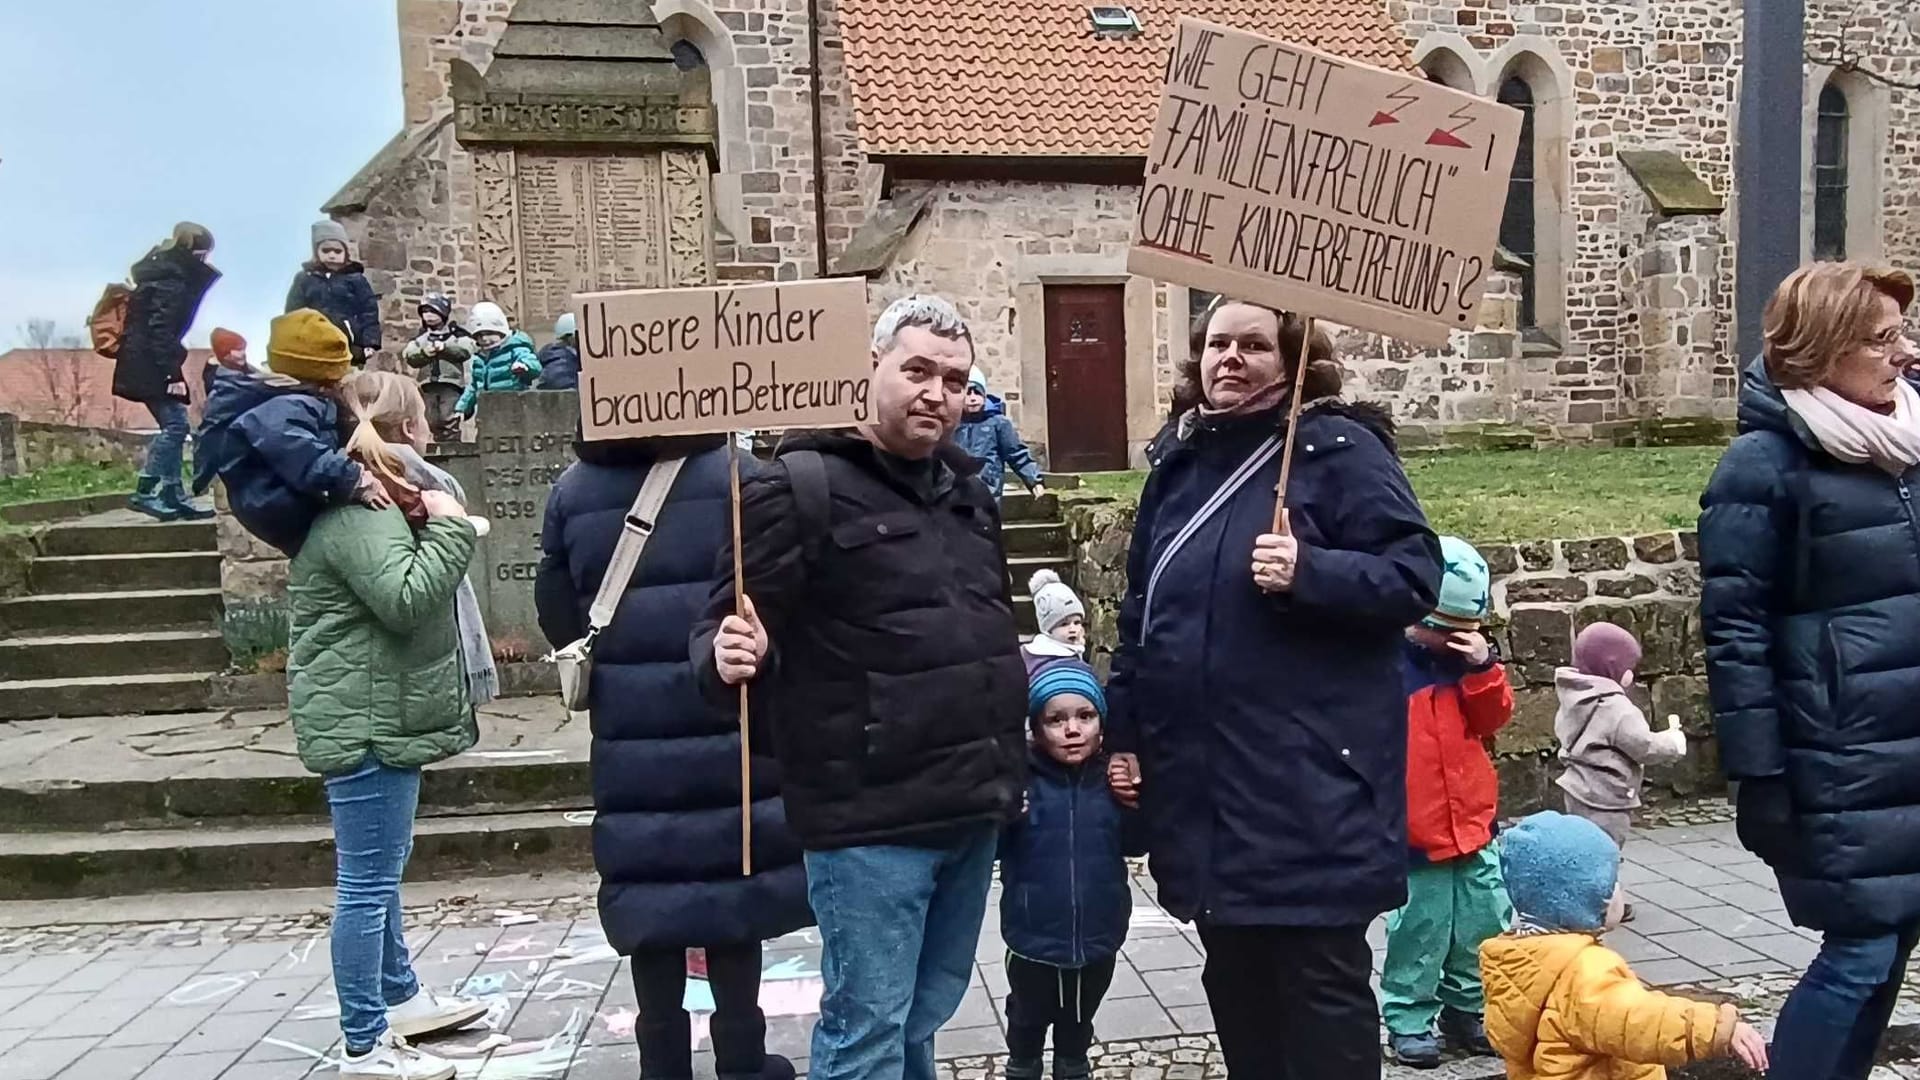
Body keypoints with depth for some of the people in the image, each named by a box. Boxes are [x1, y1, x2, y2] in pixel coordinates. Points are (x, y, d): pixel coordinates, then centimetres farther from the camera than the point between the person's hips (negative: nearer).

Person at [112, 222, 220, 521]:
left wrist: (171, 369, 17)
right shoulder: (170, 282, -15)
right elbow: (160, 330, -21)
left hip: (146, 363, 10)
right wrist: (173, 372, -23)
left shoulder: (165, 272, 16)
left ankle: (174, 496, 10)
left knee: (173, 426, 9)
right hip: (151, 364, -10)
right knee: (175, 423, -11)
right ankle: (144, 492, -11)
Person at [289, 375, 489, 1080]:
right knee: (367, 883, -5)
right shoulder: (358, 515, -20)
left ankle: (399, 999, 36)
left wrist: (434, 523, 10)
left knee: (381, 871, 22)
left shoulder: (369, 506, 15)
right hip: (364, 721, -12)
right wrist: (450, 527, -19)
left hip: (378, 717, 12)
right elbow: (407, 599, -30)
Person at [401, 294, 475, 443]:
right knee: (433, 422, 2)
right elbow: (408, 355, 2)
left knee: (450, 420, -14)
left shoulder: (457, 333, 7)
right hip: (428, 384, 4)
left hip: (451, 382, -4)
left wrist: (444, 347, -20)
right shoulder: (420, 337, 16)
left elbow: (466, 350, -10)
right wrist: (423, 352, -18)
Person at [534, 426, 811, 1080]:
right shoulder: (735, 478, -9)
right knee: (734, 884, 8)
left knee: (652, 890, 10)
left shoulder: (573, 493, 1)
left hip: (631, 732, 2)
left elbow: (557, 616, 6)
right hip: (728, 721, -2)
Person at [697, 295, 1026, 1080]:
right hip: (872, 818, -7)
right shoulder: (802, 486, -10)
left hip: (973, 810, 7)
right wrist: (729, 655, -35)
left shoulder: (968, 492, 14)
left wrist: (1011, 765, 23)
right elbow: (726, 630, -12)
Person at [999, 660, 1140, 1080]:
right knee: (1027, 1021, 20)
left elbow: (1133, 844, 1)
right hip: (1034, 936, -3)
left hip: (1097, 936, 3)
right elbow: (991, 847, -15)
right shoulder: (1021, 777, -16)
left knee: (1078, 1022, 26)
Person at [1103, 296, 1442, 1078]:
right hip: (1202, 781, 6)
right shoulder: (1181, 461, 14)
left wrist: (1308, 573, -26)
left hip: (1308, 782, -6)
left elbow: (1415, 577, -11)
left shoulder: (1339, 450, -5)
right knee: (1234, 977, 17)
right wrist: (1128, 733, 15)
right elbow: (1141, 611, 18)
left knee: (1320, 983, 3)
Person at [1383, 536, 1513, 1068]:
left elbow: (1494, 719, 3)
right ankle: (1408, 1021, 17)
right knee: (1419, 933, 3)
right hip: (1413, 832, -6)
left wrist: (1484, 666, -13)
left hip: (1472, 823, 6)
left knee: (1484, 926, 15)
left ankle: (1467, 1010, 31)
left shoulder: (1467, 656, 5)